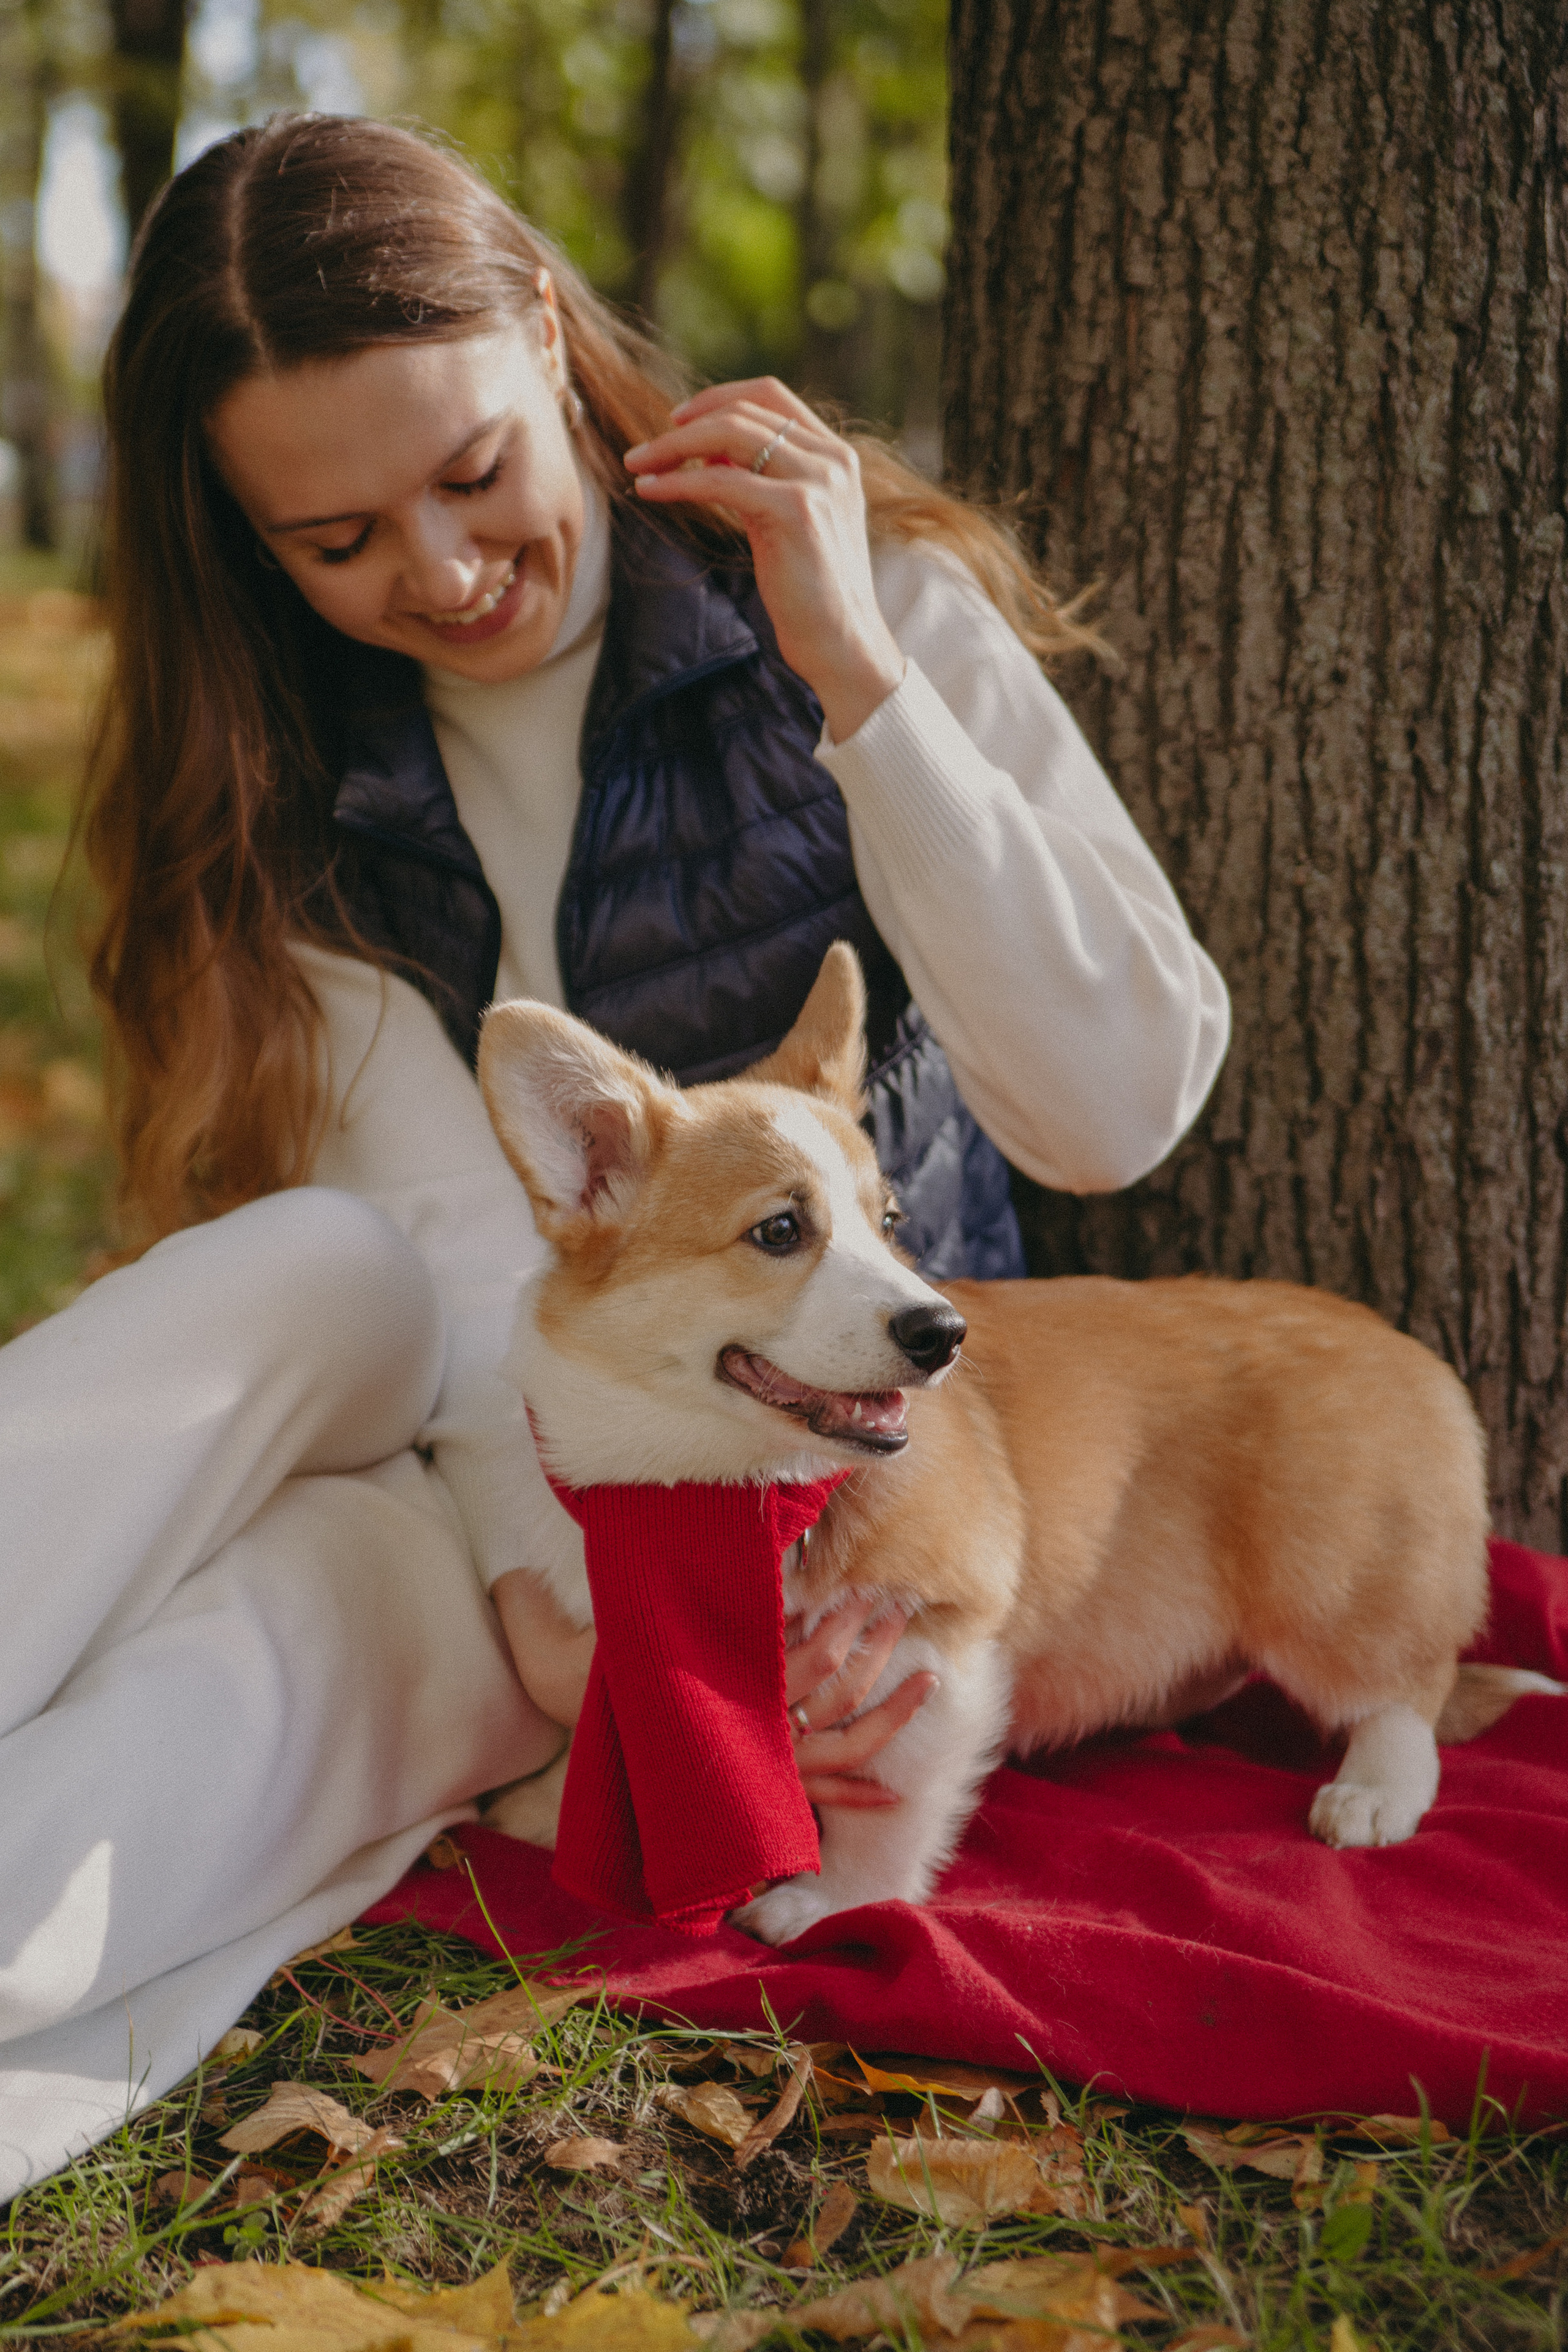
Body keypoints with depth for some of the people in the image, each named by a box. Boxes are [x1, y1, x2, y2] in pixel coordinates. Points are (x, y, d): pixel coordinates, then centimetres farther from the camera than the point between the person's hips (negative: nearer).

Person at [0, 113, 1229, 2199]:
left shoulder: (876, 604, -9)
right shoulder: (291, 772, -1)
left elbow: (1118, 1112, -18)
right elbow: (453, 1242, -14)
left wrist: (858, 673, -23)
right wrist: (564, 1594, -32)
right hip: (497, 1453, 3)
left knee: (296, 1623, -32)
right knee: (310, 1270, -32)